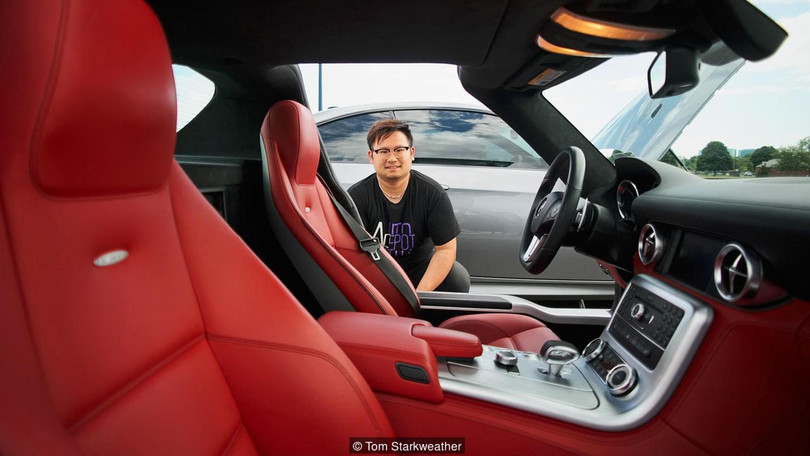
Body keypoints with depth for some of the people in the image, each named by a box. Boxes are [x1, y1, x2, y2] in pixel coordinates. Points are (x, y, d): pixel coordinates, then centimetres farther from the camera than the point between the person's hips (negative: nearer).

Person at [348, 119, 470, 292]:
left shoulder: (432, 193, -13)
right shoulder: (356, 196, -14)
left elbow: (446, 249, -13)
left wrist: (421, 294, -27)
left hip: (420, 264, 1)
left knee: (459, 279, -26)